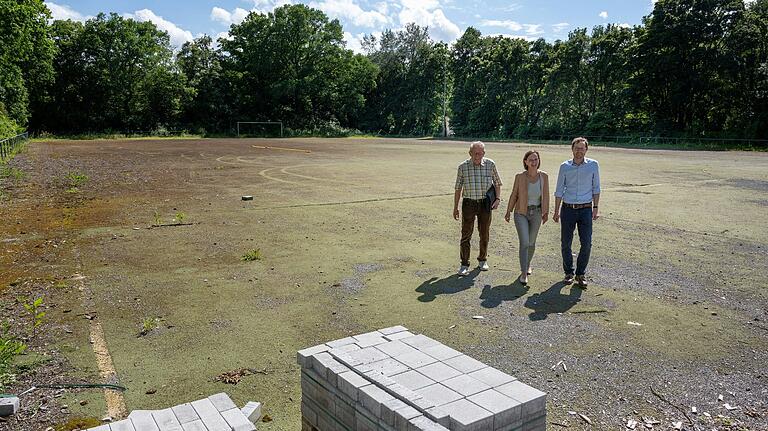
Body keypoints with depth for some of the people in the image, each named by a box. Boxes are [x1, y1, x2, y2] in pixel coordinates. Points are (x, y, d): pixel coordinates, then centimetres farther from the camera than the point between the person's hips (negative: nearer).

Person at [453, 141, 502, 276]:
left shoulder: (490, 164, -2)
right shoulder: (463, 166, -4)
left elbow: (497, 183, 10)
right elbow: (458, 188, 4)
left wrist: (497, 199, -4)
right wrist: (455, 207, 4)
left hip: (485, 203, 1)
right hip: (469, 203, -1)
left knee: (484, 233, 11)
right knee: (466, 234, -4)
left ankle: (482, 260, 29)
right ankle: (464, 265, 2)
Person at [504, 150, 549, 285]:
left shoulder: (544, 176, -7)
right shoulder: (520, 177, -12)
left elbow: (546, 195, 3)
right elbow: (514, 195, -2)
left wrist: (546, 212, 8)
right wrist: (508, 211, 3)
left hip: (536, 213, 3)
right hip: (521, 213, -2)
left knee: (531, 242, 17)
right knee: (524, 242, -12)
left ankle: (528, 264, 42)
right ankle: (523, 273, -5)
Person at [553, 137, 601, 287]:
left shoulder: (593, 165, 2)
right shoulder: (565, 166, 2)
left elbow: (596, 188, 7)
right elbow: (559, 190, 6)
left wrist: (596, 208, 0)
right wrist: (556, 211, 5)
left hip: (586, 209, 0)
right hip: (568, 209, 1)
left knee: (586, 243, -3)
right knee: (565, 243, 5)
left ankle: (581, 274, 12)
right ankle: (568, 272, 21)